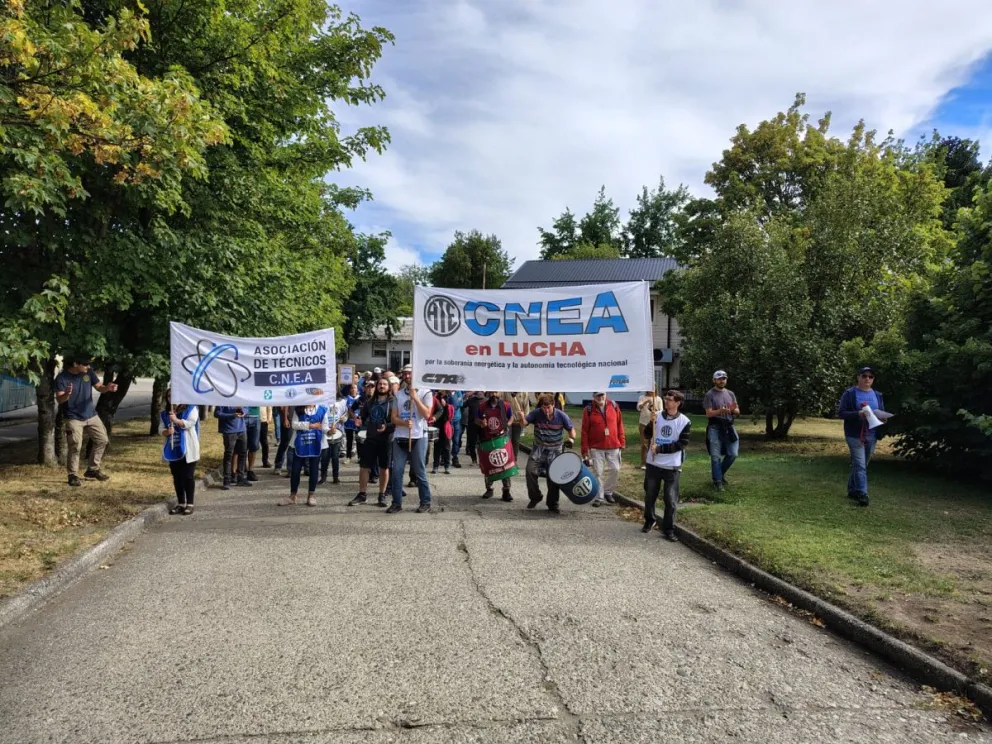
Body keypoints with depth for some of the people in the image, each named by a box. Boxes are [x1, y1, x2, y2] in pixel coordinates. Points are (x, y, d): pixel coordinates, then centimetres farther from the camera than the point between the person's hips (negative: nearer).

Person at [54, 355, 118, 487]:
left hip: (91, 415, 6)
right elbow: (59, 400, -18)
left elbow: (99, 387, 1)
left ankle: (92, 470, 24)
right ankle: (73, 475, 6)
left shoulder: (89, 372, -3)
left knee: (102, 440, 9)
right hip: (73, 418, -6)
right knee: (75, 446, -10)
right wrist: (67, 395, -41)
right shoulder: (62, 378, -16)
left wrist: (108, 388, -22)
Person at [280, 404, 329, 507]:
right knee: (295, 470, 4)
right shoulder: (298, 409, 2)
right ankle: (292, 496, 18)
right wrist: (310, 425, -14)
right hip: (300, 444, 1)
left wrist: (329, 430, -22)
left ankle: (311, 495, 17)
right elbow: (294, 424, -7)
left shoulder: (322, 409, -1)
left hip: (316, 445, -1)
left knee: (314, 470, 5)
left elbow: (324, 427, -2)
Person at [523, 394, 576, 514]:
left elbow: (571, 429, 0)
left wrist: (571, 439, -20)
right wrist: (522, 418, -37)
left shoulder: (561, 415, -10)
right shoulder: (536, 413, -10)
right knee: (531, 470, -17)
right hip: (538, 449, 1)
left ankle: (552, 505, 19)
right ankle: (535, 497, 6)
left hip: (555, 451, 0)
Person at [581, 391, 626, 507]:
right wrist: (585, 449, -6)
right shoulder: (588, 410, -7)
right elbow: (585, 431, -5)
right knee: (598, 472, 2)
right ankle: (599, 497, 13)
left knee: (615, 469, 4)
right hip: (596, 447, -2)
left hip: (613, 446, 2)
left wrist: (622, 442, 3)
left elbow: (619, 424, 5)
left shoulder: (614, 406, -1)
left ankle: (608, 492, 25)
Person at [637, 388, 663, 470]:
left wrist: (656, 411, -22)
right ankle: (643, 463, 3)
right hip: (643, 424, -1)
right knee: (644, 444, -2)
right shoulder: (642, 398, 1)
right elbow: (639, 408, -14)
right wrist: (646, 402, -31)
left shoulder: (658, 399, 4)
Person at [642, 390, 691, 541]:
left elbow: (682, 444, -12)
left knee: (671, 500, 0)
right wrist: (652, 423, -17)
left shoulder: (684, 421, -9)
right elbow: (648, 434, 3)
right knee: (650, 495, 16)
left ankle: (668, 530, 12)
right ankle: (649, 520, 37)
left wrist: (660, 448, -17)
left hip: (672, 466, -3)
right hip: (653, 463, 3)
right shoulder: (657, 415, 0)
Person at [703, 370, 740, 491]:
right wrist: (721, 411, -27)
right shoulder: (710, 394, -5)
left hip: (729, 427, 5)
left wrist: (734, 410, -11)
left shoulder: (730, 394, 12)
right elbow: (708, 413, -11)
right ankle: (717, 481, 8)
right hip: (715, 428, -5)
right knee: (716, 456, -1)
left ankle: (720, 473, 27)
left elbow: (737, 411, 13)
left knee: (733, 454, 3)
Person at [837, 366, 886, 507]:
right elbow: (841, 412, -8)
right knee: (860, 465, -11)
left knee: (862, 464, 13)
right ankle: (862, 494, -13)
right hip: (855, 435, -6)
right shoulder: (850, 394, -4)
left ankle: (852, 490, 26)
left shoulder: (877, 395, 13)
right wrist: (858, 414, -23)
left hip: (871, 435, 6)